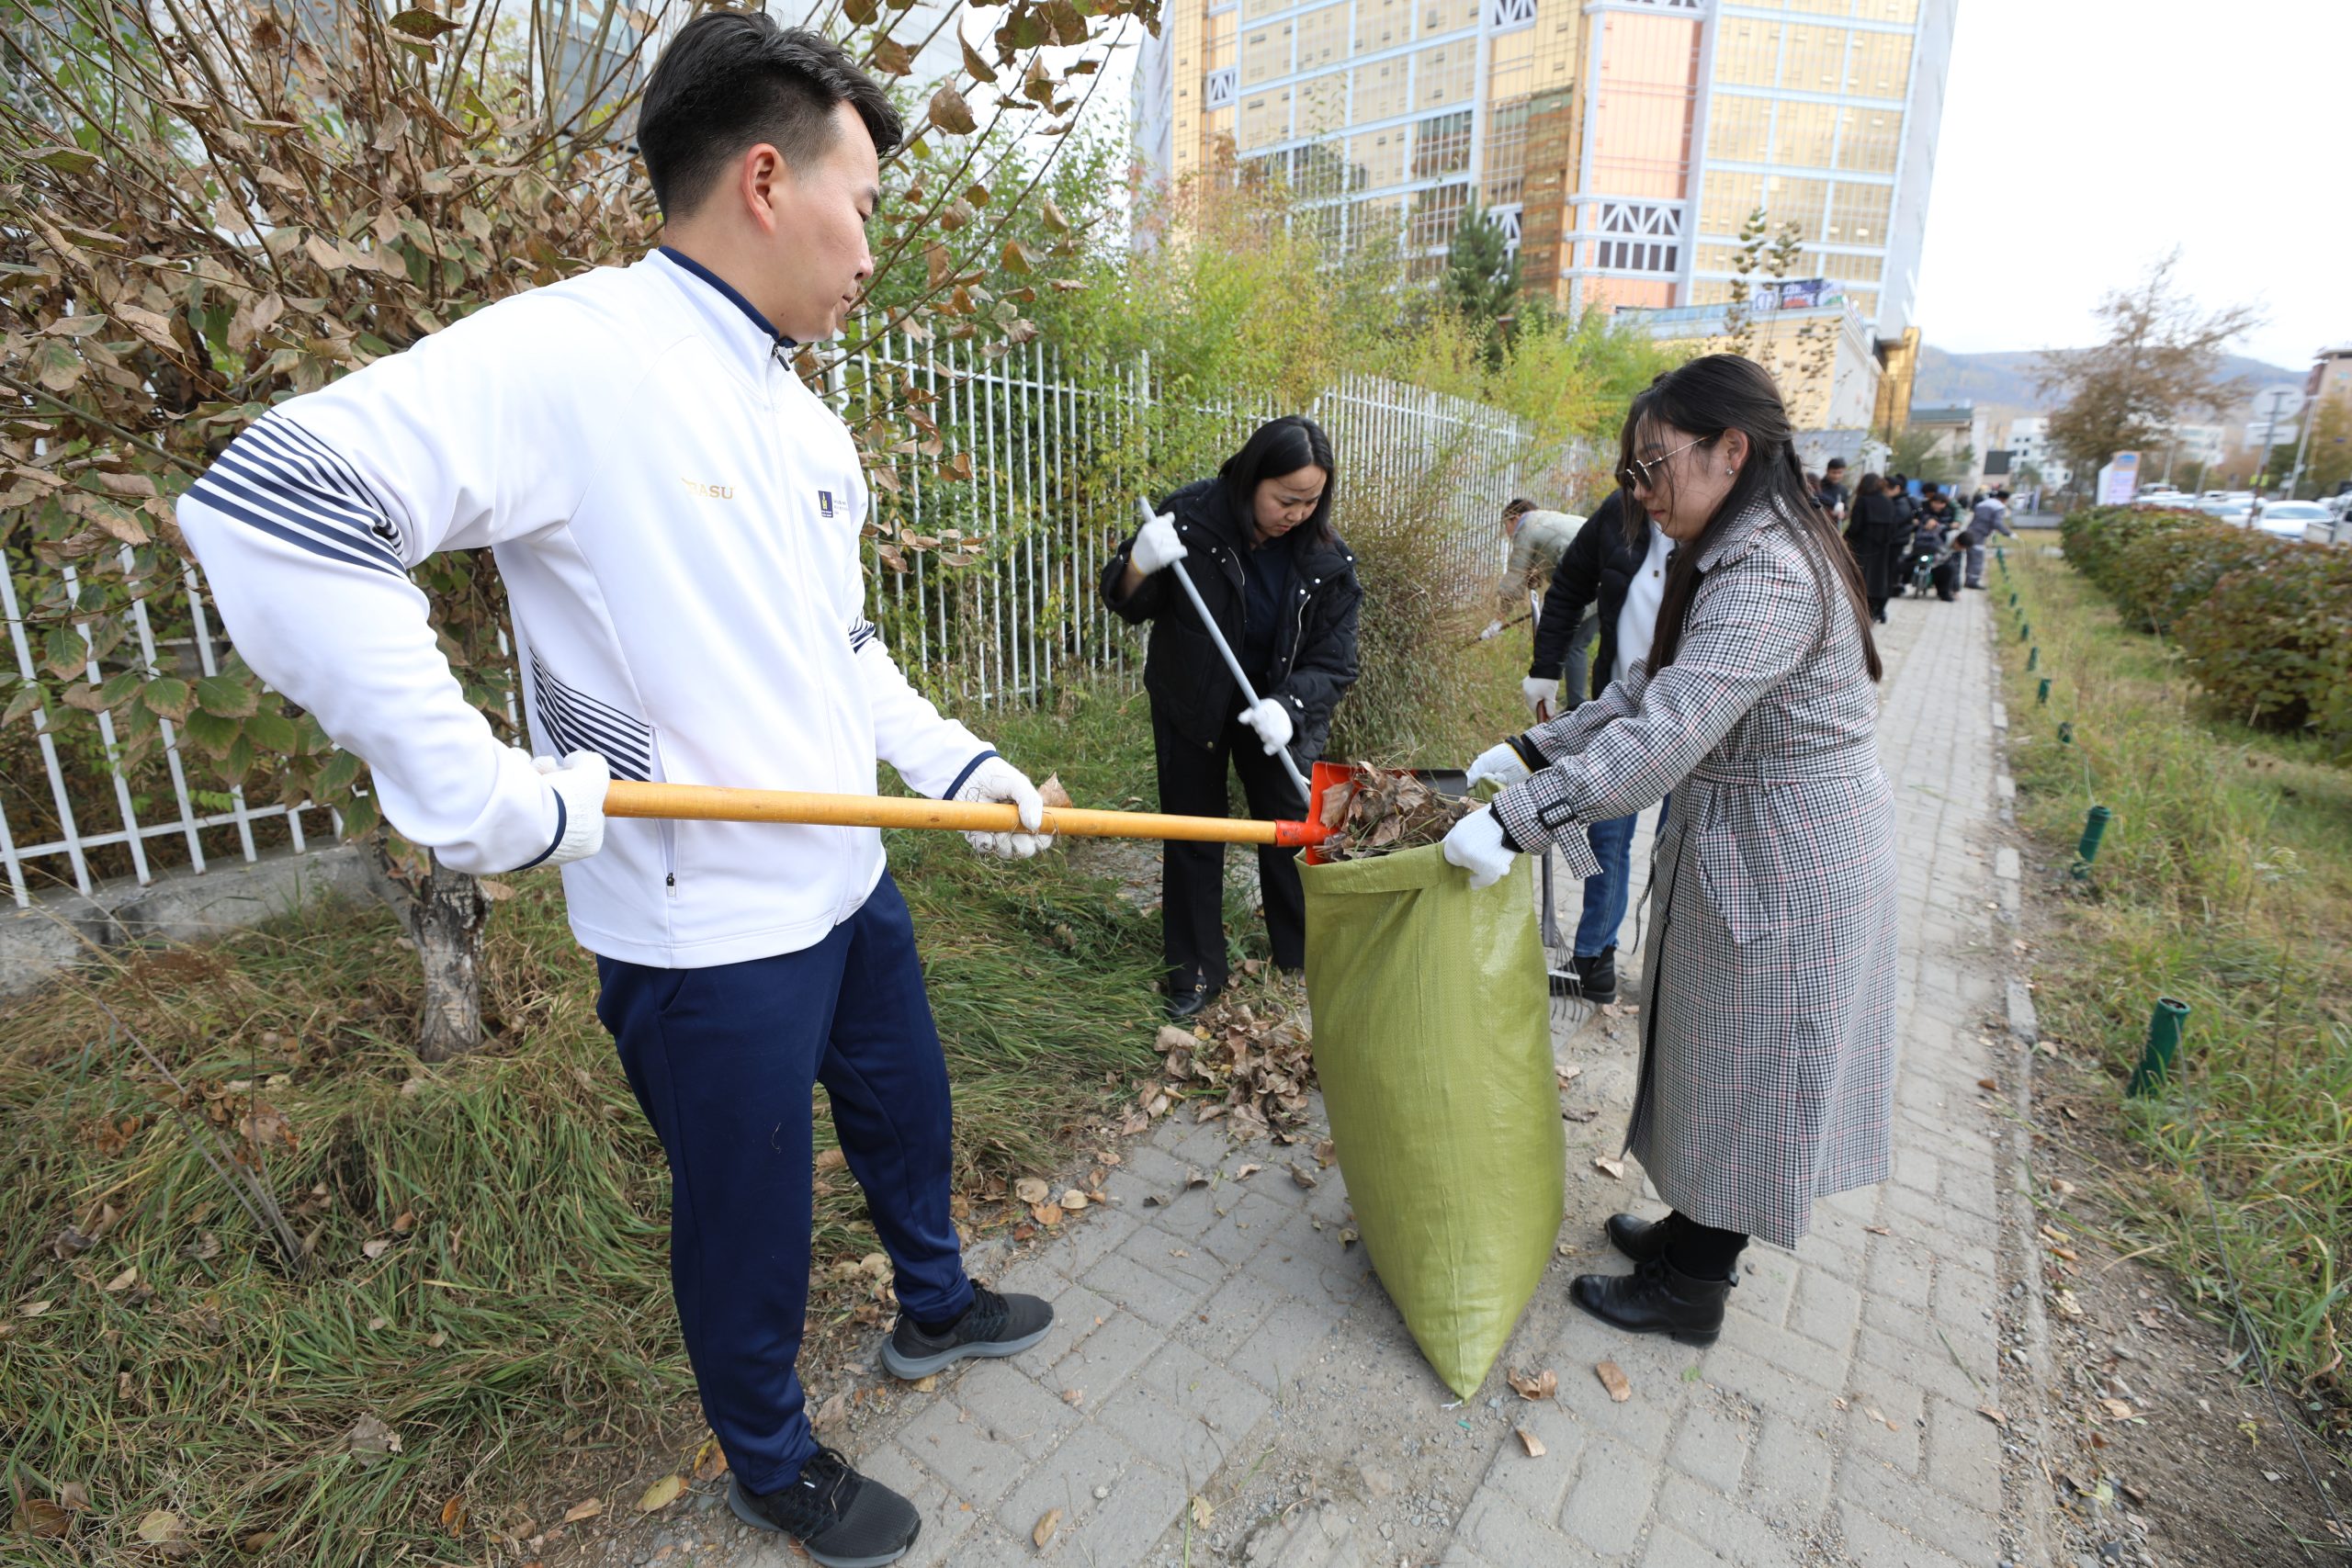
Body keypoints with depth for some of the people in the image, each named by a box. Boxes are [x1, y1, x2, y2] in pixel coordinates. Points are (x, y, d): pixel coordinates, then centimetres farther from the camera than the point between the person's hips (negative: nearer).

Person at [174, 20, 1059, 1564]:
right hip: (709, 931, -8)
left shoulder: (809, 423, 9)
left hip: (850, 882, 8)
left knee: (909, 1113, 27)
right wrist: (483, 795, -26)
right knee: (752, 1226, 15)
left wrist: (964, 767, 7)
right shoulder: (568, 354, -18)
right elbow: (264, 507, -26)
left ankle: (936, 1305, 57)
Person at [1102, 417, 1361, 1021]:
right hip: (1188, 705, 0)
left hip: (1278, 713, 1)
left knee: (1292, 833, 7)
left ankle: (1304, 967, 25)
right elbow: (1128, 605, -9)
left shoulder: (1327, 559, -15)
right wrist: (1140, 564, -32)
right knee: (1193, 835, 8)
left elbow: (1333, 663, -13)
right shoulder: (1190, 516, -19)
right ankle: (1195, 973, 23)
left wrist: (1290, 706, -33)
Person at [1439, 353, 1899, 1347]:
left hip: (1782, 865, -10)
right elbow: (1647, 688, 11)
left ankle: (1689, 1290, 28)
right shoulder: (1731, 556, 8)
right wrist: (1532, 751, 4)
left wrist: (1517, 820, -35)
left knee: (1741, 1069, 7)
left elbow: (1664, 737, -35)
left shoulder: (1769, 574, -26)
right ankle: (1695, 1234, 41)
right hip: (1742, 852, 10)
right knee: (1715, 1059, 21)